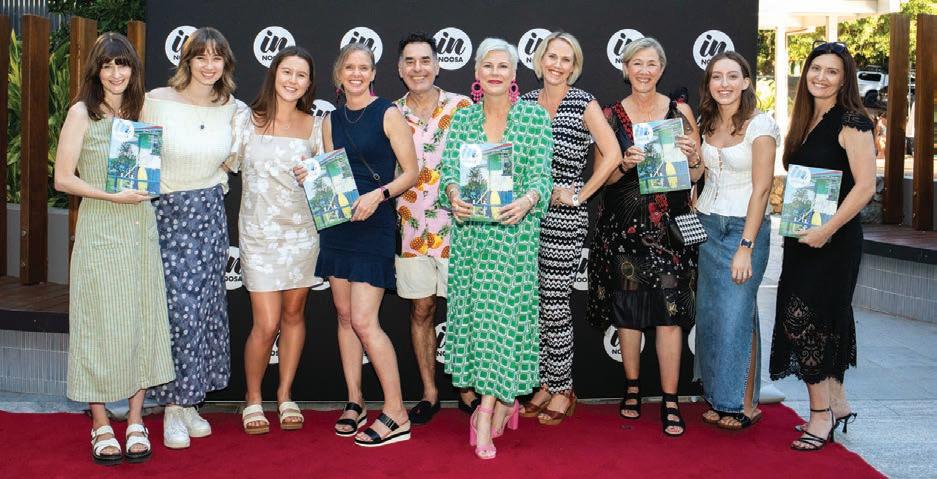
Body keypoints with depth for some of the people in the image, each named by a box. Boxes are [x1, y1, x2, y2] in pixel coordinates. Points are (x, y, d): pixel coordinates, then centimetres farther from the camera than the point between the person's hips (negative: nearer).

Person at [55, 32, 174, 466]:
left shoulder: (139, 111, 13)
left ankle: (136, 421, 13)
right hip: (100, 230, -5)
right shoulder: (82, 113, -2)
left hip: (141, 227, 5)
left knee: (142, 320, 4)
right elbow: (63, 179, -7)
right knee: (101, 323, -1)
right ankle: (100, 425, 10)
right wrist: (112, 196, -17)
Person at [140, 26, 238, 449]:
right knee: (179, 309, -8)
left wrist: (216, 186, 7)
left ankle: (189, 401, 20)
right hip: (167, 214, -4)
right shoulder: (157, 101, -9)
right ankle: (172, 408, 5)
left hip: (210, 215, 4)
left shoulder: (230, 109, 4)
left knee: (205, 307, 7)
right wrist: (153, 195, -9)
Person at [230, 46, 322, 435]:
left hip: (301, 230, 3)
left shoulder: (314, 126, 6)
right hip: (260, 232, -3)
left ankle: (285, 395, 26)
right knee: (266, 324, -6)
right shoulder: (247, 120, 0)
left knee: (294, 315, 10)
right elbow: (226, 164, -1)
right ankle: (253, 399, 17)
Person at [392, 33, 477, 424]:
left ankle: (468, 389, 18)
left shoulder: (462, 107, 0)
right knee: (421, 311, 9)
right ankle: (429, 393, 21)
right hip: (411, 228, 2)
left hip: (457, 224, -2)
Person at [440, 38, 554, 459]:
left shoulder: (535, 116, 1)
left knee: (505, 310, -6)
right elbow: (449, 168, 1)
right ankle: (503, 402, 20)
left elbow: (542, 174, -5)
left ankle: (487, 412, 3)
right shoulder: (462, 118, 9)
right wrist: (454, 197, -21)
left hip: (515, 230, -3)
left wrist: (528, 199, -26)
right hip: (469, 229, 3)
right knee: (475, 310, 5)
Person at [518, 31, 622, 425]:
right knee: (534, 301, 8)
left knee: (554, 304, -2)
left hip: (563, 216, -5)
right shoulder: (525, 102, 10)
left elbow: (612, 154, -7)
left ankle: (563, 390, 12)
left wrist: (580, 196, -8)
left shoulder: (584, 104, -3)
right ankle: (545, 383, 22)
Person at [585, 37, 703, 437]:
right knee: (627, 308, 6)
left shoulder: (680, 111, 5)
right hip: (623, 225, 1)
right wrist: (626, 164, -14)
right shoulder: (611, 116, 5)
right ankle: (632, 389, 23)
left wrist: (691, 156, -13)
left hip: (669, 224, -1)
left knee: (669, 310, -5)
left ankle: (670, 402, 3)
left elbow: (696, 176, 8)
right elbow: (603, 175, 6)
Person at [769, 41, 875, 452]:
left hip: (834, 238, -8)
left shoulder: (851, 122, -11)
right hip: (802, 237, 8)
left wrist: (827, 229, -21)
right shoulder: (805, 121, 12)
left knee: (804, 318, -9)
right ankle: (836, 403, 25)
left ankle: (821, 413, 3)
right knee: (823, 321, 12)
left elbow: (865, 186, -18)